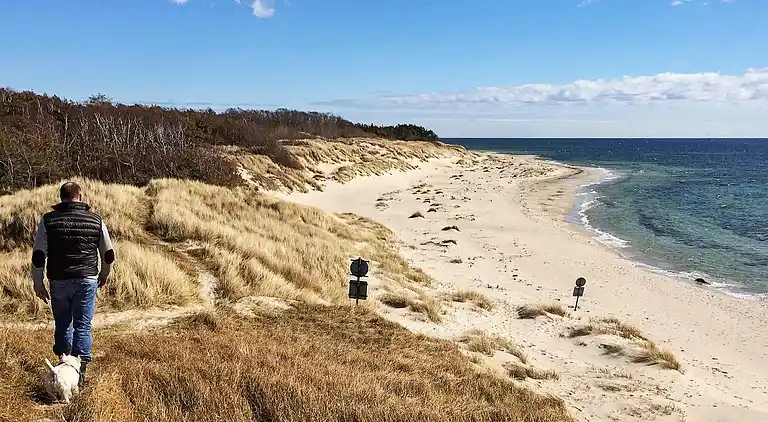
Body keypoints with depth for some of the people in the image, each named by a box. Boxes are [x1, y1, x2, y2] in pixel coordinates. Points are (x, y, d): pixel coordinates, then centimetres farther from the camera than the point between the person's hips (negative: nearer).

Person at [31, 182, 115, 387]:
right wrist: (103, 277, 20)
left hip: (59, 281, 0)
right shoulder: (95, 220, 0)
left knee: (62, 324, 17)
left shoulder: (48, 221, -2)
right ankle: (80, 368, 3)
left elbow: (38, 256, -4)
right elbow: (109, 255, 5)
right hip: (87, 281, 0)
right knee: (83, 325, 5)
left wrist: (38, 284, 5)